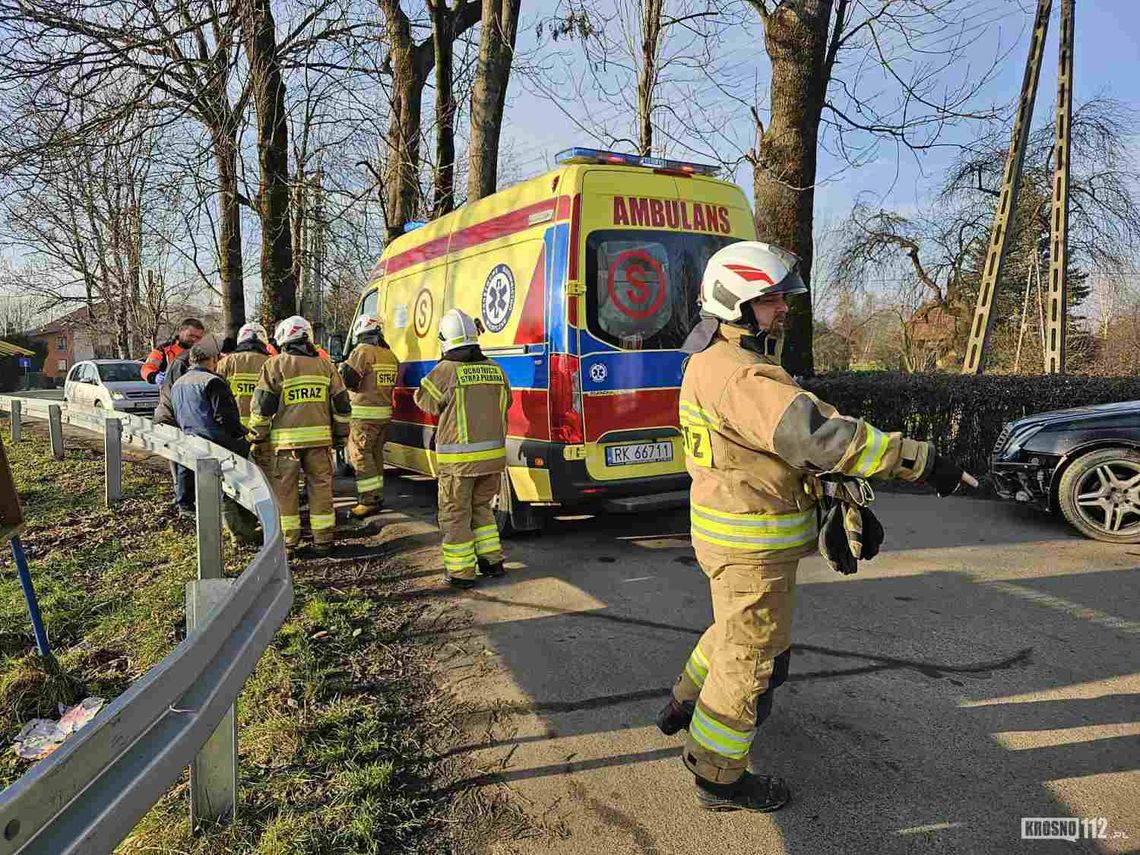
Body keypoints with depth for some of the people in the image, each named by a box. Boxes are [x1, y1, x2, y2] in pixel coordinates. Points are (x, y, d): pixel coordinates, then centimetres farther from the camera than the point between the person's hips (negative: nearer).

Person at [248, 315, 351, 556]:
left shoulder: (274, 365, -2)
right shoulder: (325, 365, 8)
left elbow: (262, 406, -3)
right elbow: (341, 404, 10)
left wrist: (258, 437, 6)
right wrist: (340, 436, 19)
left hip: (286, 439, -3)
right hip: (320, 438, 3)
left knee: (284, 489, 9)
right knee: (321, 487, 9)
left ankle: (288, 537, 17)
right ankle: (323, 539, 12)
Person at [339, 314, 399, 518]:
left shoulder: (362, 351, -12)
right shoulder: (391, 355, 11)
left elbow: (347, 380, -16)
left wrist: (343, 368, 5)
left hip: (364, 414, -8)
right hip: (385, 412, 8)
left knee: (360, 455, -4)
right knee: (376, 454, 16)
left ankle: (369, 501, -7)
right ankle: (377, 495, 23)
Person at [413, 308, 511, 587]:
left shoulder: (446, 371, -13)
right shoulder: (495, 369, 4)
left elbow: (424, 400, 2)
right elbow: (505, 403, 19)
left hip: (458, 459, -5)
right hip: (492, 454, 6)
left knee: (455, 513, 7)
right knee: (481, 506, 22)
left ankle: (461, 571, 12)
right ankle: (492, 560, 26)